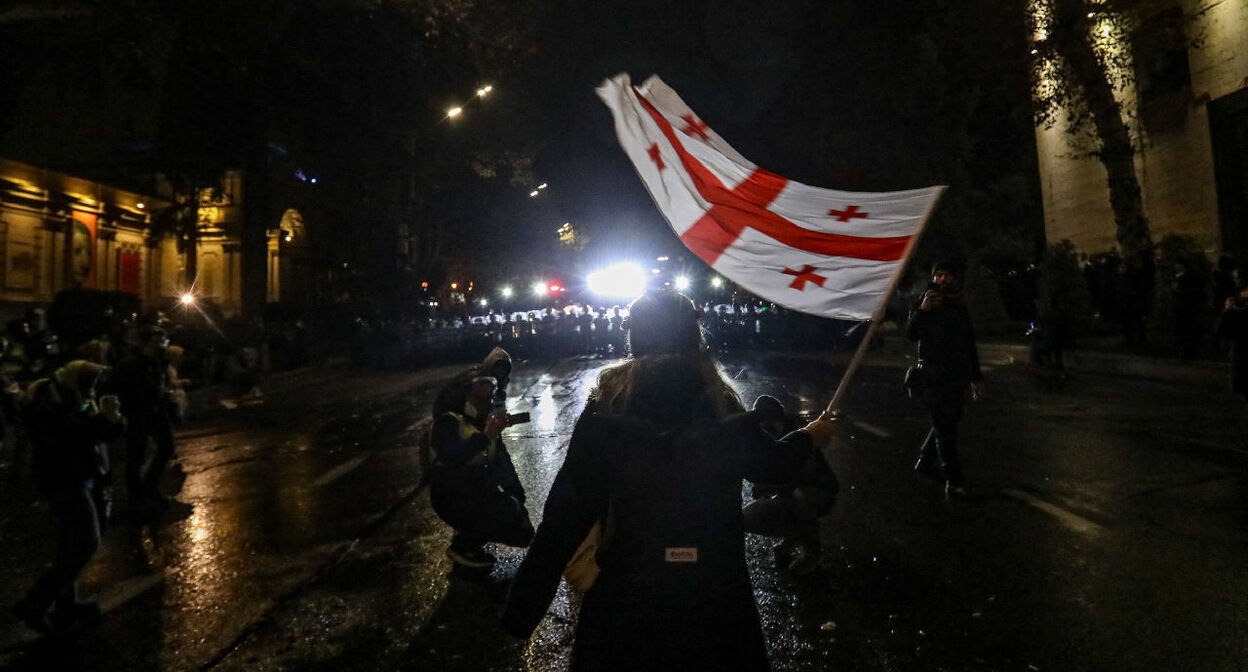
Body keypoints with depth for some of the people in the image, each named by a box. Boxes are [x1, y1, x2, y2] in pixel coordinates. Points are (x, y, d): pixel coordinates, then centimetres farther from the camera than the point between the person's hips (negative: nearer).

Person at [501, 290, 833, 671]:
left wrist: (524, 604, -7)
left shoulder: (606, 409, -14)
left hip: (629, 587, -1)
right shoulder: (719, 403, -9)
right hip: (715, 583, 2)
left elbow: (570, 510, -15)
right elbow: (772, 465, 7)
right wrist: (810, 436, 29)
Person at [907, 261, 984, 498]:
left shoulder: (960, 307, 15)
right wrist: (922, 310, -27)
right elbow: (911, 334, -11)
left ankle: (925, 461, 26)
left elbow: (969, 344, 19)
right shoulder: (924, 303, 2)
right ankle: (953, 480, -11)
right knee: (944, 423, -10)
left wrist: (975, 378, 16)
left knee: (949, 420, 8)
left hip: (956, 374, 5)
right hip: (932, 374, -5)